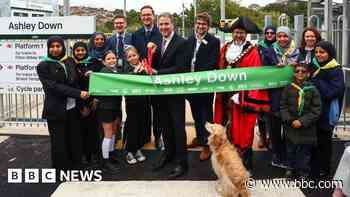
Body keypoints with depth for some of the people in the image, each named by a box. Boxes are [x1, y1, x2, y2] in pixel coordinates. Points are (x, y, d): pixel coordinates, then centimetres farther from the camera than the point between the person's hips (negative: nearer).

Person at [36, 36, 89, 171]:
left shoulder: (70, 61, 7)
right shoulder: (43, 66, -6)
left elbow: (76, 82, 10)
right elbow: (54, 87, -17)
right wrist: (78, 94, -21)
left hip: (73, 108, 4)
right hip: (56, 110, -4)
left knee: (75, 140, 11)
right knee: (59, 142, 5)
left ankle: (76, 167, 26)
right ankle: (62, 170, 20)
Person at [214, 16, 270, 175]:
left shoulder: (252, 51, -4)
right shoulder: (225, 49, 11)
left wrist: (241, 96, -14)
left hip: (242, 96, -4)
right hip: (226, 95, 4)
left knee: (243, 131, -1)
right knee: (227, 128, 7)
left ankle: (245, 165, 10)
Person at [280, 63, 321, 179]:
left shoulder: (312, 90, -6)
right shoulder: (288, 89, 1)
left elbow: (316, 111, -8)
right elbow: (283, 106, 3)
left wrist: (302, 121, -15)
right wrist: (289, 120, -10)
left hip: (306, 130, -2)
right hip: (290, 128, 2)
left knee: (304, 152, 8)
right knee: (291, 151, 15)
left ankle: (304, 172, 24)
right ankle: (291, 168, 34)